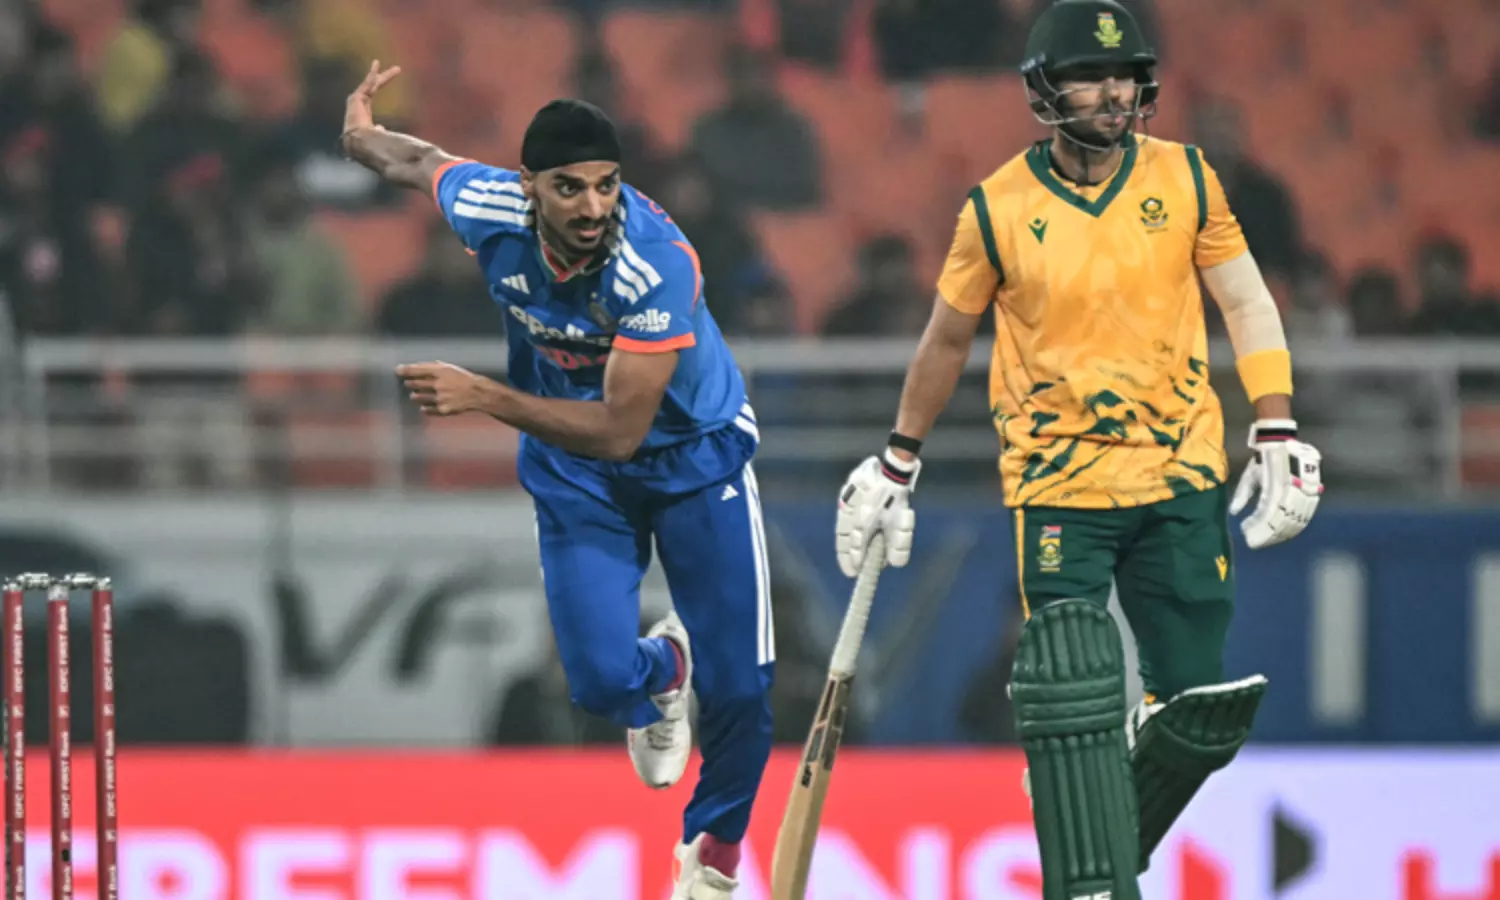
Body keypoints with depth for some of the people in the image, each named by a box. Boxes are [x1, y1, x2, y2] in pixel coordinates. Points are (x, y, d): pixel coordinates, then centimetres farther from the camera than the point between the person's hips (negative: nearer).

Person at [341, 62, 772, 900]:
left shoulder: (657, 264, -36)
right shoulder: (489, 210, -23)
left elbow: (620, 429, -36)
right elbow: (424, 161, 2)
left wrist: (486, 397, -42)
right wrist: (365, 138, 22)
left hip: (693, 456, -3)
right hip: (574, 471, 3)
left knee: (739, 687, -2)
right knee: (602, 679, -11)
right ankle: (659, 673, 29)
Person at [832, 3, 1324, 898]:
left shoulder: (1184, 178, 1)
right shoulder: (999, 208, -3)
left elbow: (1247, 303, 7)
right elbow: (948, 338, 10)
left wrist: (1278, 434, -1)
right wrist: (898, 463, 16)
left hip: (1181, 477, 2)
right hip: (1058, 484, -2)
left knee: (1202, 707, 1)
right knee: (1073, 699, -16)